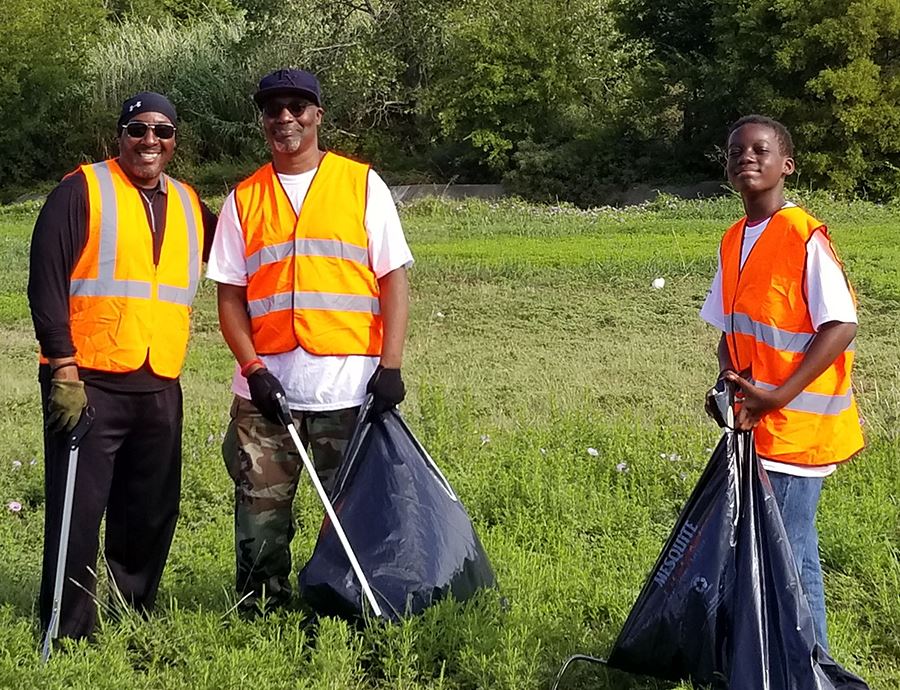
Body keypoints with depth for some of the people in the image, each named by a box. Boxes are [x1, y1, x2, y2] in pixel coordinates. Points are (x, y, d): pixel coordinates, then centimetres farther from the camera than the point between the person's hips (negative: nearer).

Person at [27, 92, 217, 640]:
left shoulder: (190, 205, 14)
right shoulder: (83, 190, -2)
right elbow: (46, 283, -8)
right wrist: (64, 371, -13)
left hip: (160, 388, 5)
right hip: (88, 384, -5)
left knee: (152, 514, 10)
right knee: (77, 513, -3)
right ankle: (69, 636, 6)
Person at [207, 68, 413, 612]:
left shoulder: (362, 183, 5)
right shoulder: (244, 198, 11)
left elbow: (394, 277, 2)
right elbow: (230, 295, 9)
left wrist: (390, 365, -8)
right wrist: (253, 369, -6)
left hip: (350, 385, -2)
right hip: (267, 387, 2)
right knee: (260, 520, 4)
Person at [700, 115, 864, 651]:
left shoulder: (806, 237, -14)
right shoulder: (735, 240, 10)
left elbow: (841, 326, -18)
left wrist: (778, 397, -21)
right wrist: (730, 379, -3)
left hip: (796, 428, -8)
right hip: (754, 425, 8)